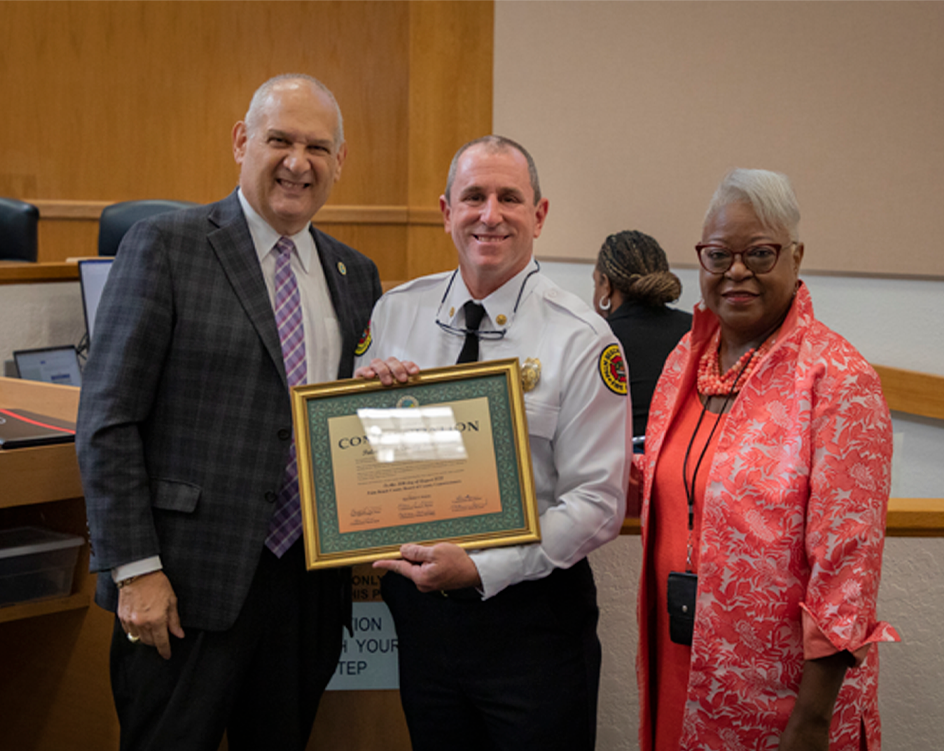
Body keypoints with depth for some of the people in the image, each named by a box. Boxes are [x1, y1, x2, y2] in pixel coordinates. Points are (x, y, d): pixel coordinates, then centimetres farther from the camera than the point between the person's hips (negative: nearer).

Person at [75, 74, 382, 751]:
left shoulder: (356, 275, 12)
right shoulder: (164, 246, -5)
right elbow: (108, 421, -8)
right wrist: (135, 569, -13)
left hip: (309, 583, 5)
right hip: (189, 582, -5)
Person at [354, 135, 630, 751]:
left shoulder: (582, 340, -10)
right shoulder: (395, 312, 2)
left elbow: (600, 503, -13)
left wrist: (480, 569, -21)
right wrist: (365, 389, -11)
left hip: (532, 613, -3)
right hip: (419, 602, 4)